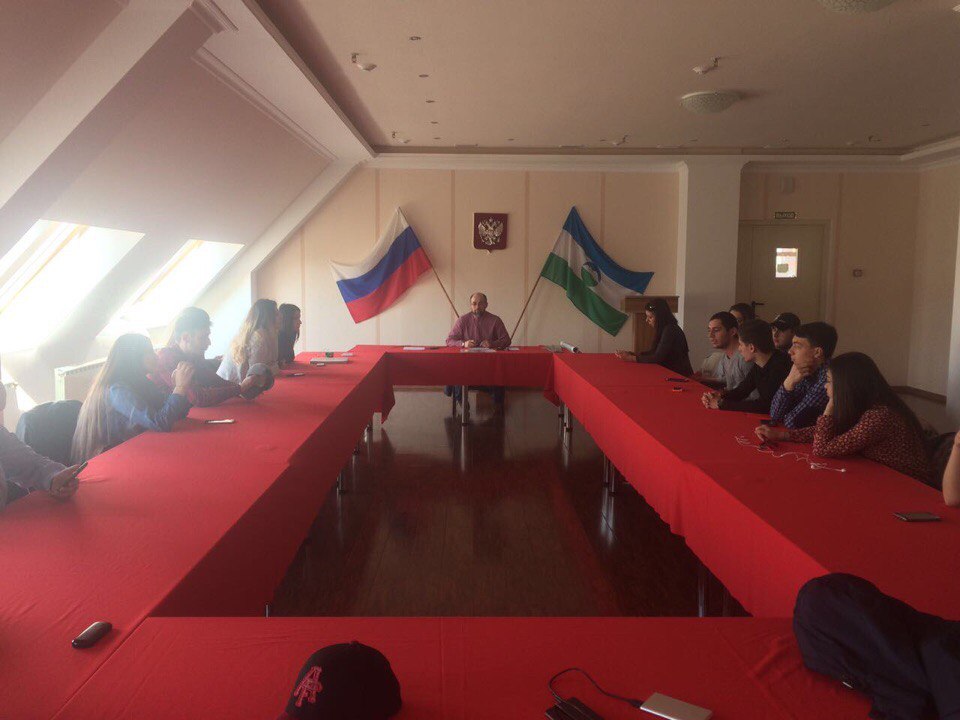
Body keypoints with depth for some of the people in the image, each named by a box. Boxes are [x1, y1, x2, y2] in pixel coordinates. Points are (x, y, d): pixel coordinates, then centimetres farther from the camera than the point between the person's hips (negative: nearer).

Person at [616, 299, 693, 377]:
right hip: (671, 373, 8)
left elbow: (658, 358, -21)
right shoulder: (663, 330, 9)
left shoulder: (670, 331, -18)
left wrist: (632, 358, -18)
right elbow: (653, 352, 9)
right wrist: (630, 354, -1)